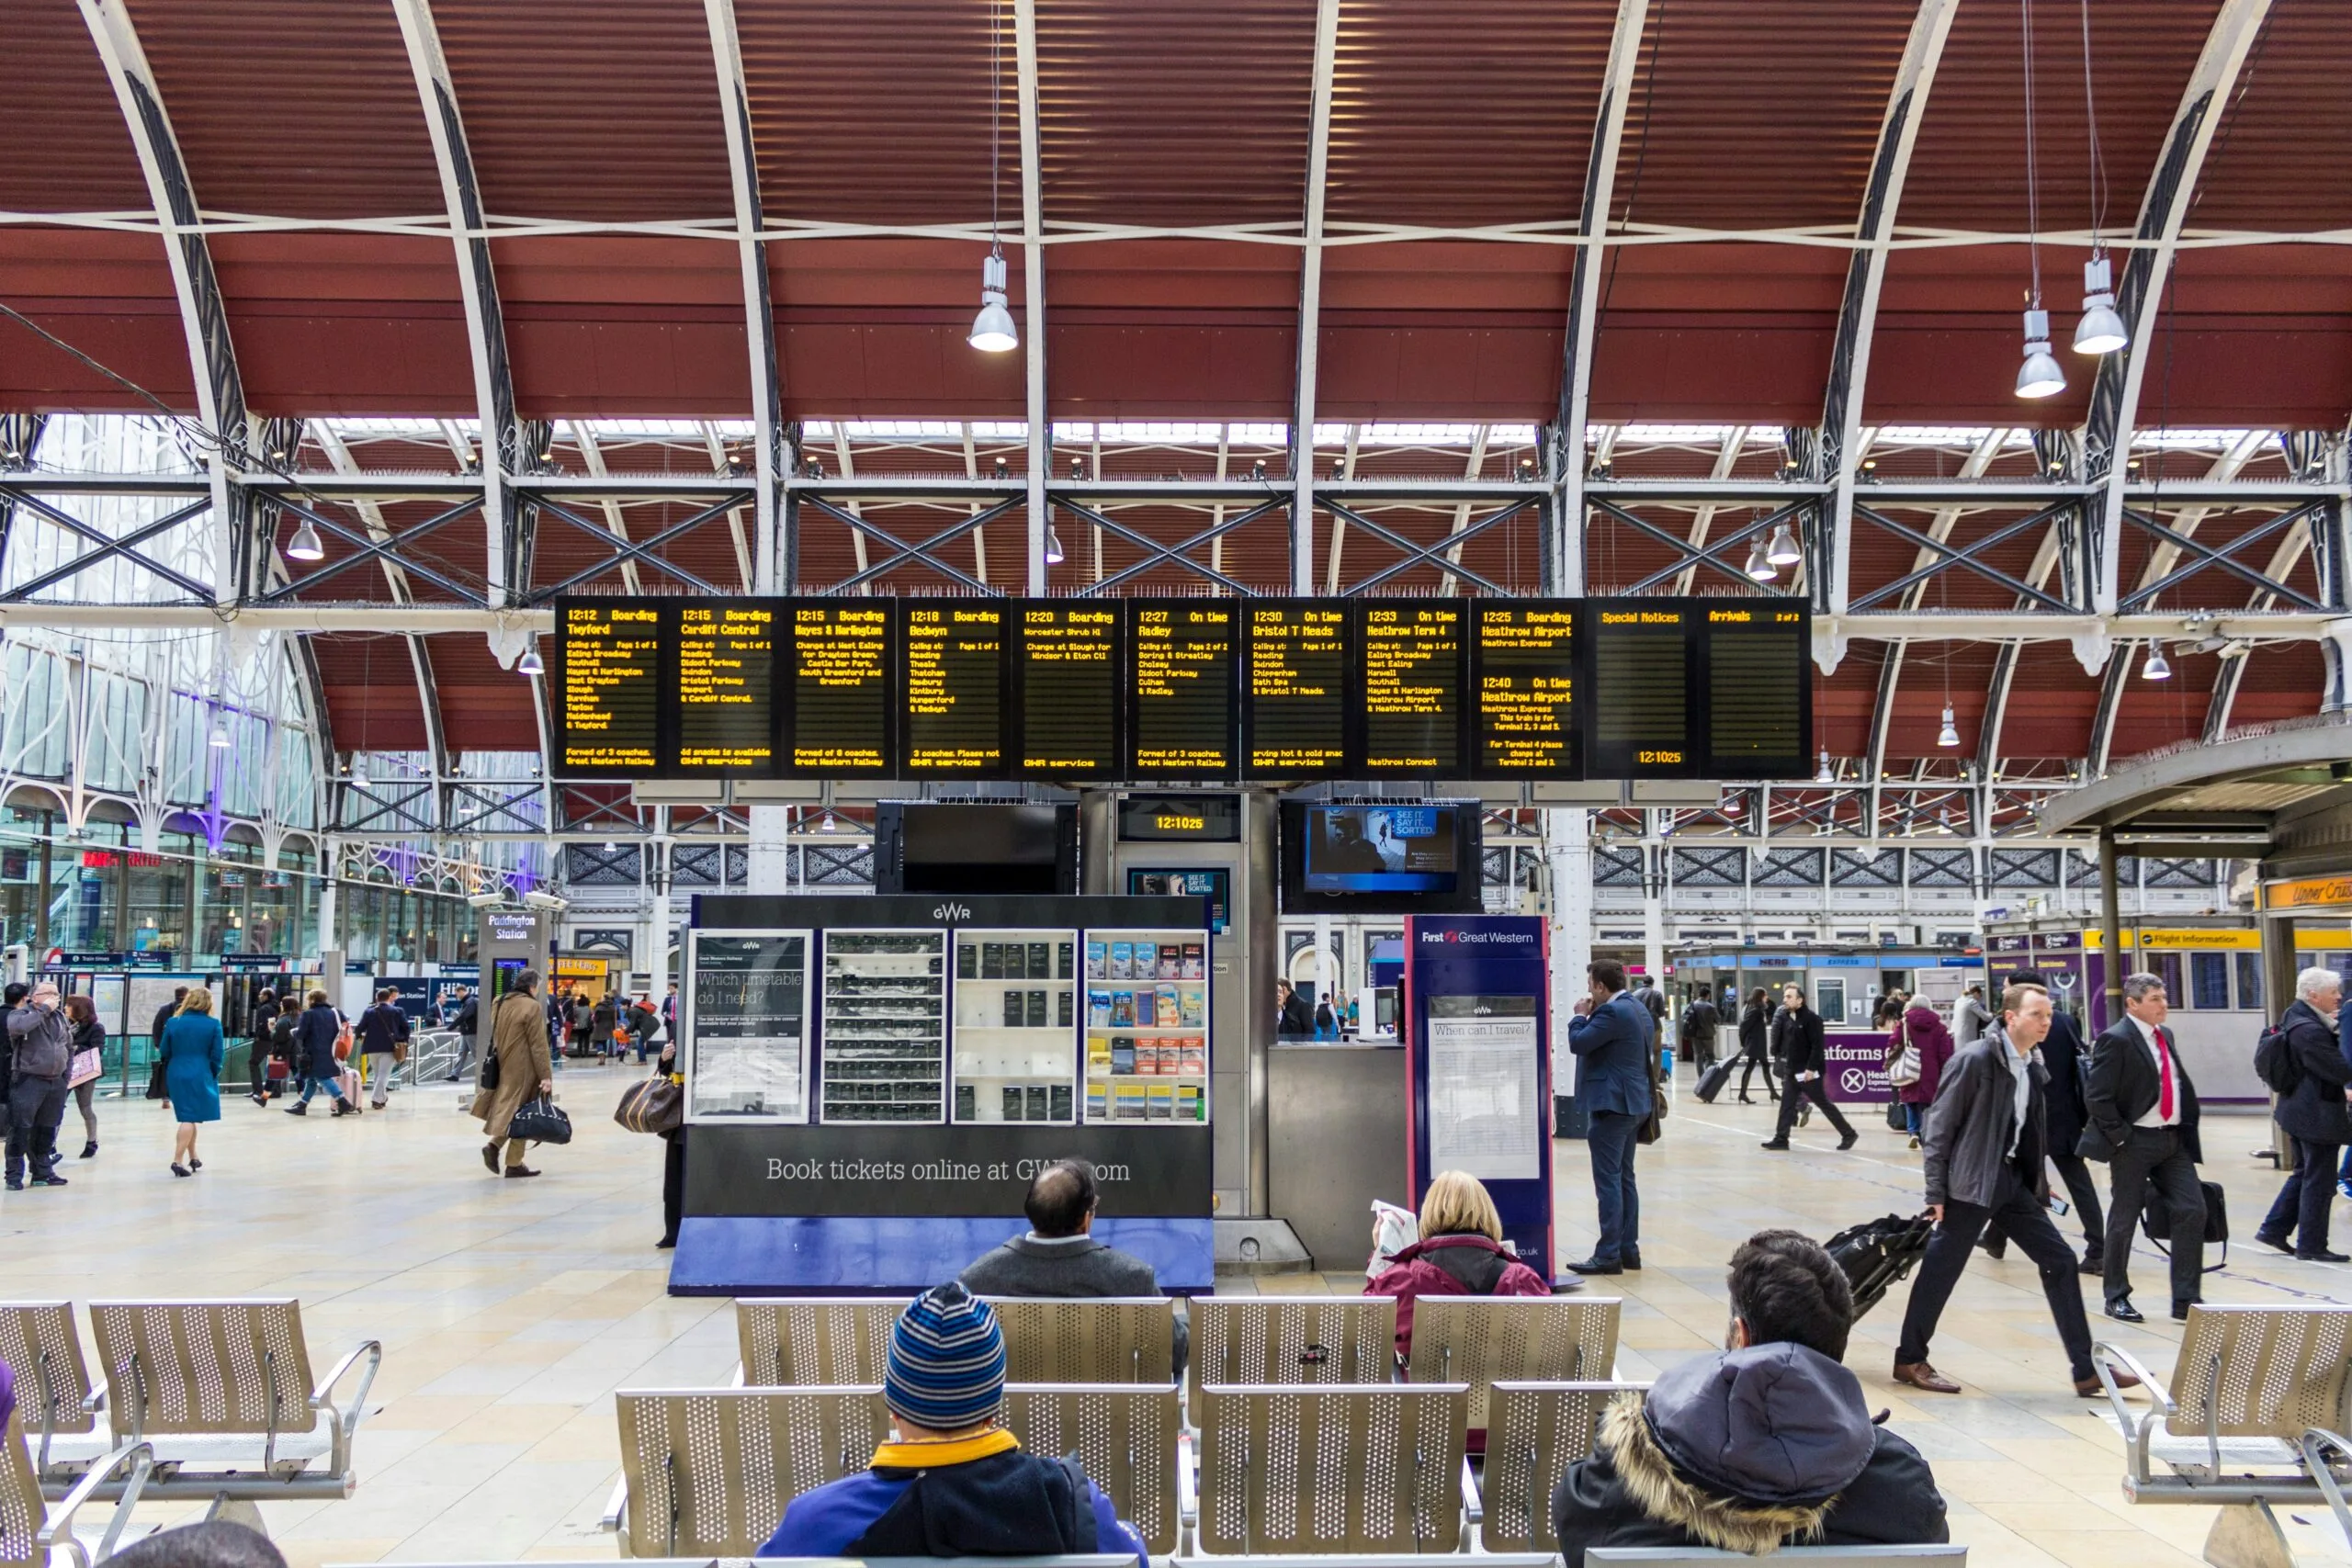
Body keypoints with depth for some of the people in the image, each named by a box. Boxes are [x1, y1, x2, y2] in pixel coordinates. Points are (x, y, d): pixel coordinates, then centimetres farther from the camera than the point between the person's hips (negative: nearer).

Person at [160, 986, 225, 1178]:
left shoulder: (173, 1022, 2)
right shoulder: (213, 1024, -6)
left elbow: (164, 1052, 5)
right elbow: (217, 1055, -6)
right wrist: (213, 1075, 9)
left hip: (176, 1075, 4)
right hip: (200, 1076, -4)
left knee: (187, 1117, 17)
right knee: (190, 1118, -2)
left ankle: (193, 1158, 27)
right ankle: (178, 1161, -12)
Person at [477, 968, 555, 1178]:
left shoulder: (500, 1003, 7)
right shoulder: (531, 1006, -15)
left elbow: (495, 1036, 17)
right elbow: (538, 1044, -15)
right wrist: (545, 1075, -14)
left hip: (502, 1066, 7)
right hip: (522, 1069, -7)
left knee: (507, 1108, 20)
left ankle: (493, 1145, 0)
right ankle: (514, 1164, 6)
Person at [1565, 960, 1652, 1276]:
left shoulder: (1612, 1012, -18)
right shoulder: (1638, 1008, 13)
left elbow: (1578, 1043, -20)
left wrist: (1581, 1016, -4)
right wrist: (1592, 1016, 9)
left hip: (1612, 1105, -10)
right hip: (1632, 1102, 10)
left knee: (1608, 1181, -7)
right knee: (1624, 1179, 15)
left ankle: (1608, 1255, -5)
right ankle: (1629, 1250, 19)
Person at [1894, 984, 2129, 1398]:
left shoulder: (2036, 1069, 9)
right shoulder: (1974, 1060, -14)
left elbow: (2034, 1133, 16)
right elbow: (1939, 1126, -13)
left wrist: (2039, 1184, 12)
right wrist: (1936, 1191, -14)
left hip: (2015, 1180, 8)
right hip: (1972, 1182, -8)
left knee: (2060, 1261, 5)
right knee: (1941, 1269, 1)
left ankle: (2086, 1370, 12)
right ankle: (1910, 1360, 15)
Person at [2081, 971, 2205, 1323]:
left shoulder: (2165, 1035, 11)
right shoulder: (2116, 1040, -13)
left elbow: (2178, 1085, 18)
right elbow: (2096, 1097, -16)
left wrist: (2187, 1129, 8)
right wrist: (2121, 1138, -15)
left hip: (2172, 1139, 7)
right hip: (2135, 1143, -7)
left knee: (2193, 1211, 1)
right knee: (2123, 1221, 3)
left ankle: (2186, 1301, 9)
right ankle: (2117, 1298, 17)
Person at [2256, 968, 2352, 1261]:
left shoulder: (2295, 1018, 7)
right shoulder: (2310, 1030, -25)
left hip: (2301, 1112, 10)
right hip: (2319, 1115, -10)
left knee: (2304, 1173, 21)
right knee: (2319, 1182, 2)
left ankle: (2273, 1229, 24)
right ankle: (2311, 1246, 13)